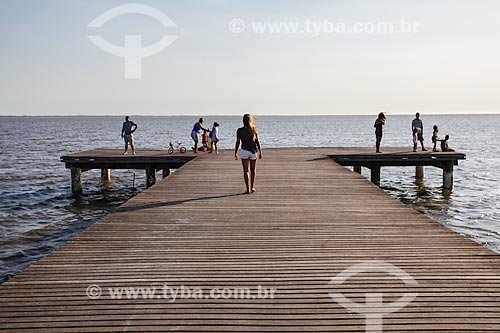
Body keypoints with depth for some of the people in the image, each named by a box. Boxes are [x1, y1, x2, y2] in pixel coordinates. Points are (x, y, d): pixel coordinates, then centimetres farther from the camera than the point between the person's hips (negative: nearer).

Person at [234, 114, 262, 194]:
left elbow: (237, 143, -3)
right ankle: (252, 187, 19)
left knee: (246, 171, 4)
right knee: (253, 170, 18)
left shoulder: (240, 130, -5)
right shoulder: (254, 130, -3)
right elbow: (258, 142, -2)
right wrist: (260, 152, 5)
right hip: (253, 151, 1)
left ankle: (248, 189, 2)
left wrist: (236, 153, 5)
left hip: (244, 151, -1)